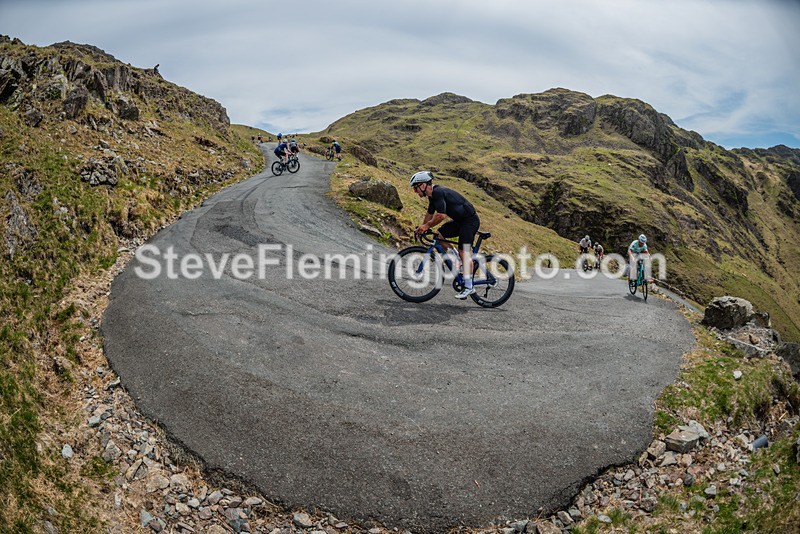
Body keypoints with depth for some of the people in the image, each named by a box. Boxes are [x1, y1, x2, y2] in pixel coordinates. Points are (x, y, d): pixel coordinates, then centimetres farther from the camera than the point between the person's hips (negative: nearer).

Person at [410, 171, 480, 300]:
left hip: (470, 220, -10)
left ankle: (469, 287, -13)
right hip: (459, 221, 10)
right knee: (438, 235, 1)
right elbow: (430, 214, 21)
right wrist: (421, 228, 13)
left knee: (464, 251, -14)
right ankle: (462, 264, 10)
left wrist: (427, 226, -20)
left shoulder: (438, 192, -22)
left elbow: (441, 215, -30)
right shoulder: (433, 195, 9)